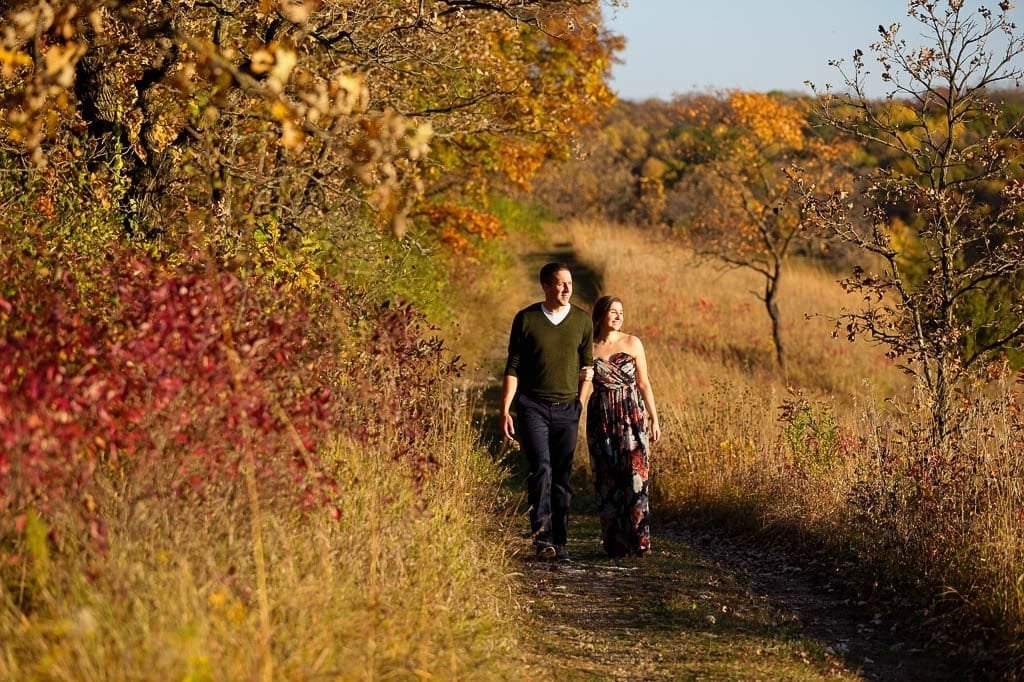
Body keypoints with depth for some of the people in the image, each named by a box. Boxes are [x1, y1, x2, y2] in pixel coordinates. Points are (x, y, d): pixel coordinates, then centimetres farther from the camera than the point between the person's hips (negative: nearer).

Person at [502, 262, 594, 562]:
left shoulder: (582, 320, 6)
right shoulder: (526, 319, 0)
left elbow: (587, 366, 14)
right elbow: (513, 367, 1)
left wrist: (580, 405, 7)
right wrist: (505, 410, -4)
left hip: (567, 408, 2)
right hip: (532, 405, -2)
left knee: (562, 477, 3)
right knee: (540, 469, -17)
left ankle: (558, 542, 8)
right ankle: (542, 535, -15)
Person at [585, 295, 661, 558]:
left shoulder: (633, 343, 5)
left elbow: (644, 383, 8)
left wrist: (654, 420, 6)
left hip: (633, 416, 0)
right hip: (601, 418, 1)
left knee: (636, 476, -8)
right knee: (607, 480, 1)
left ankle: (639, 541, -6)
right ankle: (615, 543, 8)